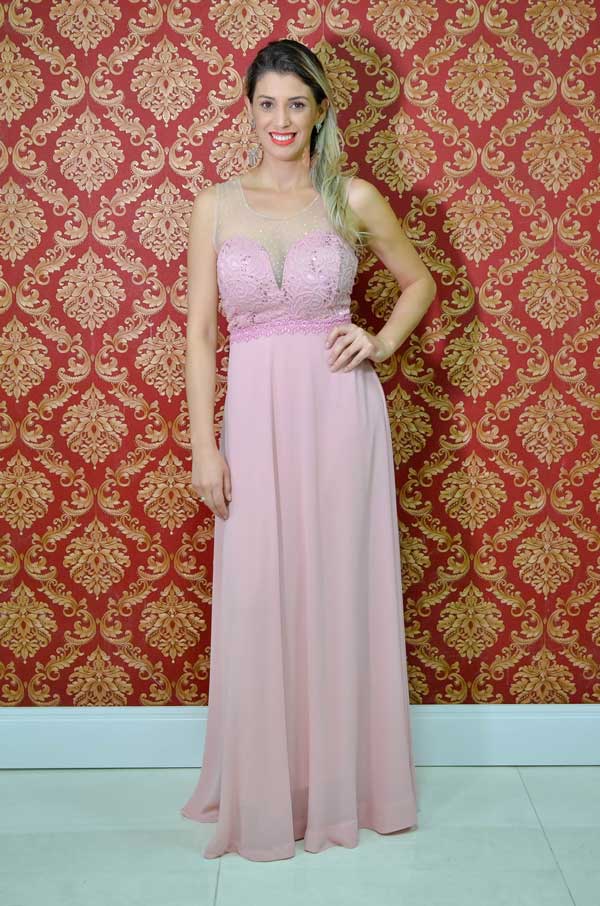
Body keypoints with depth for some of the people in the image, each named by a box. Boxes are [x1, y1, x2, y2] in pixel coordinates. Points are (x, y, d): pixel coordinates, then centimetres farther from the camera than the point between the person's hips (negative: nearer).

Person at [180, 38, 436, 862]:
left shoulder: (353, 198, 3)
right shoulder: (216, 206, 4)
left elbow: (419, 281, 17)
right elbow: (200, 333, 2)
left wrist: (382, 343, -1)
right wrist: (204, 447, -4)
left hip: (340, 411, 0)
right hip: (256, 417, 1)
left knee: (343, 596, 7)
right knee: (257, 607, 5)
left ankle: (342, 787, 26)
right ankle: (264, 795, 25)